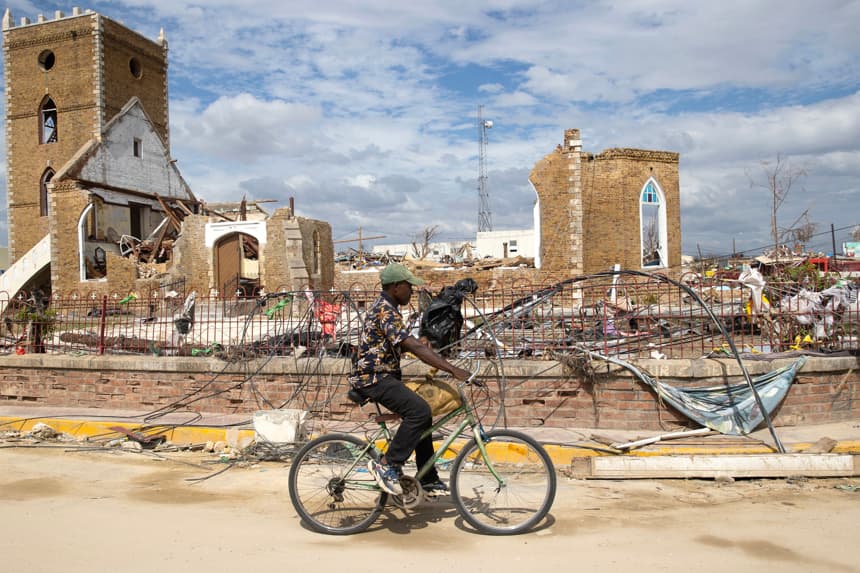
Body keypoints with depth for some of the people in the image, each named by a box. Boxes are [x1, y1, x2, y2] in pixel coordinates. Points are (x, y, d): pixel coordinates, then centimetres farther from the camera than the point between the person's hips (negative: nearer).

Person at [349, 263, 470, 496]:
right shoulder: (385, 311, -18)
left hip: (384, 376, 11)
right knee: (419, 411, -23)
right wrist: (453, 370, -31)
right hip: (374, 378, -11)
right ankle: (387, 465, -13)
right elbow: (415, 347, -28)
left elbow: (405, 346, 24)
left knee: (421, 414, 10)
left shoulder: (387, 308, 15)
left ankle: (428, 480, 17)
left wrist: (447, 365, 18)